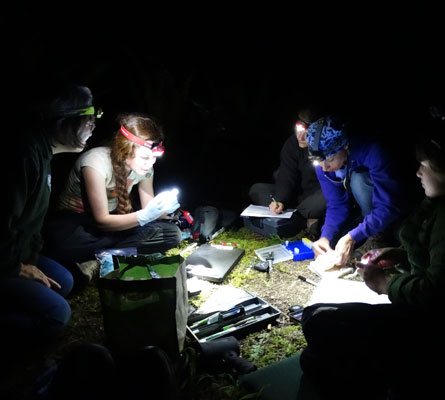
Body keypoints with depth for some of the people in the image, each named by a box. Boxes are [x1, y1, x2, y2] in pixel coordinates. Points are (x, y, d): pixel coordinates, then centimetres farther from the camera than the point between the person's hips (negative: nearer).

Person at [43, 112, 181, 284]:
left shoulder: (144, 167, -9)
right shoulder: (96, 162, -27)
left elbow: (148, 208, -4)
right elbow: (102, 220, -26)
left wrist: (162, 207, -29)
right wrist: (144, 216, -41)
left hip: (114, 217, 7)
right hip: (74, 219, -7)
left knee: (171, 234, -19)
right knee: (63, 246, -45)